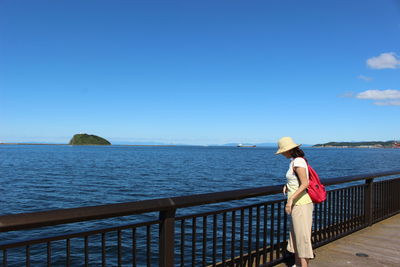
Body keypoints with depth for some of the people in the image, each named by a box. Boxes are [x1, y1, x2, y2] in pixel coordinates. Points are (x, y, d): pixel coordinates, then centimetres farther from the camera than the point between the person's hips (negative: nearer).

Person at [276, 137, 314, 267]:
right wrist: (288, 185, 10)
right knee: (295, 234, 17)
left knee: (302, 236, -4)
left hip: (300, 204, -10)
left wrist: (290, 199, -26)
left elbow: (305, 184, -24)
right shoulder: (297, 160, 11)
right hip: (298, 203, 10)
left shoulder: (297, 162, -18)